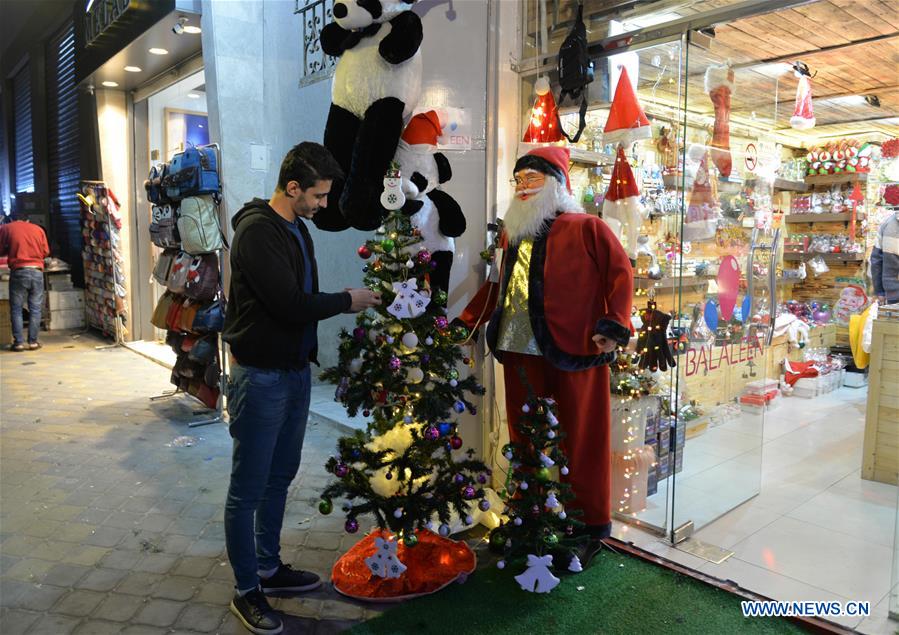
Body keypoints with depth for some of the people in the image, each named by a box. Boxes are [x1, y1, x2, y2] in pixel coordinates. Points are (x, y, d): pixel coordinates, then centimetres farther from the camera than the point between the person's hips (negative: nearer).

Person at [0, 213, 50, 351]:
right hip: (37, 271, 2)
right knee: (35, 308, 6)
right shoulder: (38, 229, 8)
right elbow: (46, 252, 10)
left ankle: (19, 342, 4)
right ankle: (33, 342, 5)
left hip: (18, 271, -1)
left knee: (16, 309, 7)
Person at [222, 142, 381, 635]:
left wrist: (341, 300, 2)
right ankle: (246, 591, 21)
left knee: (280, 478, 20)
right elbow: (291, 304, -25)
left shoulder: (297, 227, 9)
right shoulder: (257, 230, -19)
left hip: (295, 371, 9)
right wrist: (347, 301, -12)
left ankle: (269, 568, 37)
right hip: (260, 377, -9)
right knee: (248, 489, 5)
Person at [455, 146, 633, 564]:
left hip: (571, 354, -5)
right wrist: (464, 323, 18)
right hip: (519, 353, 6)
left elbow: (621, 274, -4)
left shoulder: (586, 228, 0)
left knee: (578, 437, 4)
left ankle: (590, 526, 20)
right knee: (526, 439, 12)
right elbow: (497, 287, 23)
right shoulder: (512, 233, 18)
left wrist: (614, 327, -15)